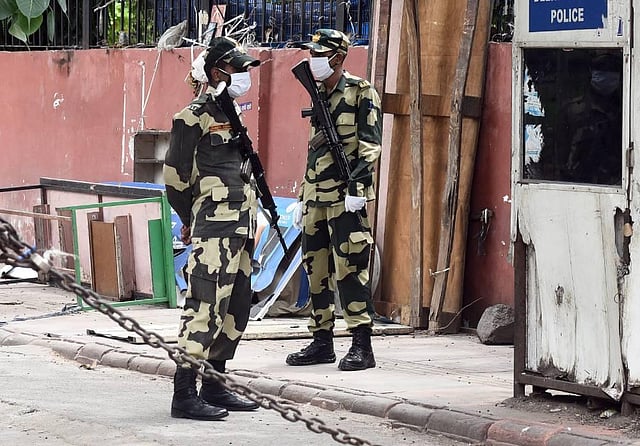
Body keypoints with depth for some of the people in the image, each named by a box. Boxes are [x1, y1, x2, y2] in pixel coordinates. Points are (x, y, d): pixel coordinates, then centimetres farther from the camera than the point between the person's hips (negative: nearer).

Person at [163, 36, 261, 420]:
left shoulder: (231, 115, 18)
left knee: (237, 309, 12)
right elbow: (175, 174, -8)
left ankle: (214, 387, 21)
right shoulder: (196, 116, -9)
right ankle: (185, 395, -11)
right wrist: (190, 221, 3)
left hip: (241, 226, 9)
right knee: (205, 307, -11)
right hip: (215, 226, -9)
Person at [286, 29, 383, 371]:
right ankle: (322, 342, 17)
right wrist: (301, 197, 21)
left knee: (350, 269, -10)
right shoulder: (319, 96, 18)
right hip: (316, 198, 8)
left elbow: (369, 144, -12)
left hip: (346, 199, -8)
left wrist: (357, 188, -19)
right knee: (316, 270, 10)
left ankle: (362, 346, -8)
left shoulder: (360, 93, -5)